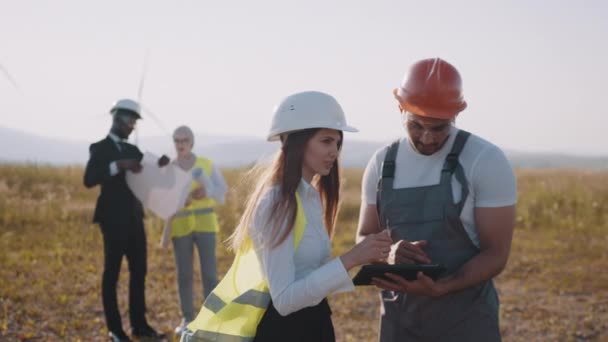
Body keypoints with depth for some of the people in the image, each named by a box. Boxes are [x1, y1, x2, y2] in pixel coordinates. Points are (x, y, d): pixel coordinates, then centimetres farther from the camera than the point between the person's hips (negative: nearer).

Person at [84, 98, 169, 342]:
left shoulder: (133, 151, 16)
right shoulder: (100, 148, -4)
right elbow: (89, 180, -19)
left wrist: (158, 166, -6)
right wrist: (117, 166, -29)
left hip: (134, 218, 7)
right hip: (113, 220, -7)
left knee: (139, 271, 9)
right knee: (111, 273, -1)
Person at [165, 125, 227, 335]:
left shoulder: (207, 164, 2)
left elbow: (222, 193, -2)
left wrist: (206, 191, -21)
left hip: (205, 224, 0)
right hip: (180, 226, 1)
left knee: (209, 272, -3)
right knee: (184, 274, 4)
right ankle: (187, 318, 14)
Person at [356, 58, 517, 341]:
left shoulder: (486, 161, -10)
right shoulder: (382, 163, 4)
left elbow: (496, 254, -11)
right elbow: (365, 238, 11)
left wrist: (439, 288, -27)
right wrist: (388, 253, -14)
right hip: (399, 319, 4)